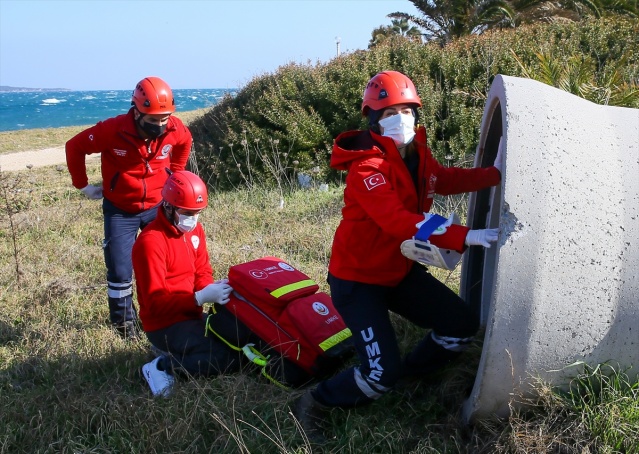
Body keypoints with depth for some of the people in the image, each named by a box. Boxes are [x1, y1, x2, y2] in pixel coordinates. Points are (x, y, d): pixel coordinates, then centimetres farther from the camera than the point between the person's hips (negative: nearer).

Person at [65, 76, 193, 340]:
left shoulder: (175, 129, -14)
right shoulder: (113, 130, -24)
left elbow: (186, 142, 13)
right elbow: (75, 147, -10)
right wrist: (83, 185, -4)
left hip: (158, 206, 3)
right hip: (120, 211, -2)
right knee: (120, 271, 0)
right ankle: (123, 323, 20)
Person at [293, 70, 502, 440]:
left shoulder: (417, 152, -1)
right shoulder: (367, 168, -28)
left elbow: (443, 180, 17)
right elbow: (398, 222, -40)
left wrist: (495, 174, 7)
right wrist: (464, 237, -45)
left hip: (400, 271, 8)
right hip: (357, 280, -8)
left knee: (463, 327, 6)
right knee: (381, 375, -16)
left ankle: (410, 373, 27)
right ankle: (312, 406, 8)